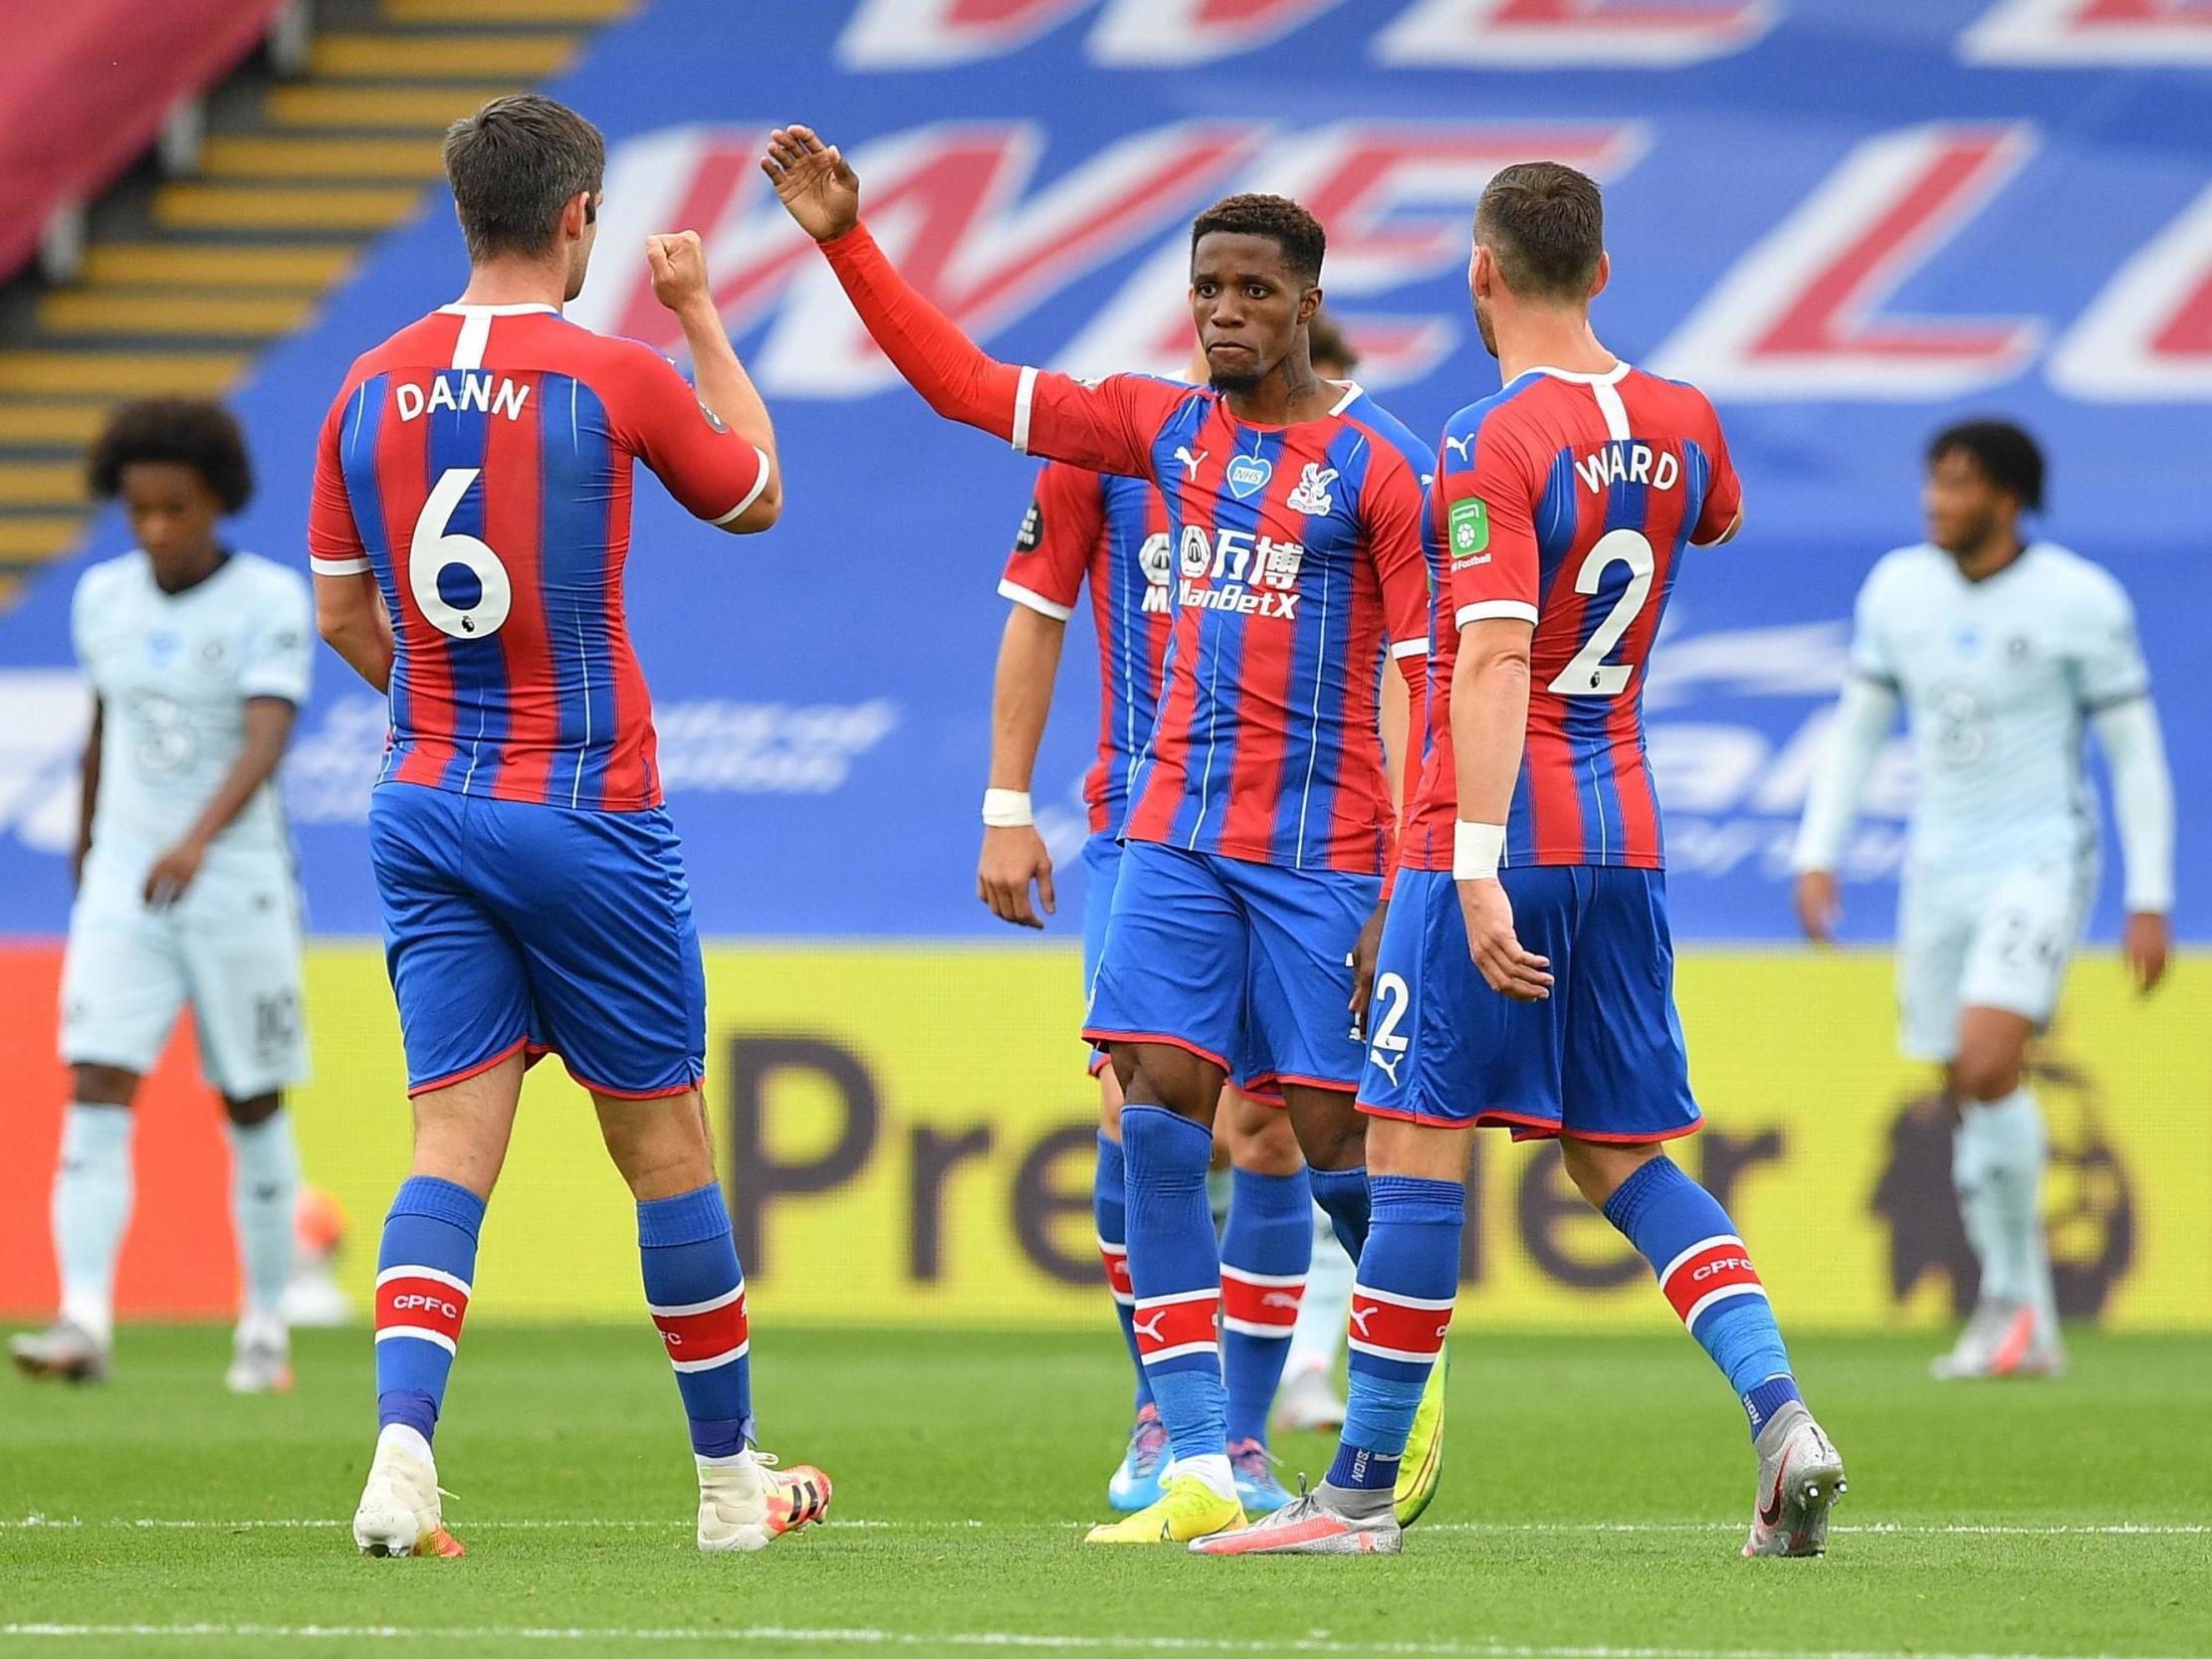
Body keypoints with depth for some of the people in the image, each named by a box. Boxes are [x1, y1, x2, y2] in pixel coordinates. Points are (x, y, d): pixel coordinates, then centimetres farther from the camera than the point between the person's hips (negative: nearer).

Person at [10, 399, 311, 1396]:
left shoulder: (270, 600, -10)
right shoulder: (103, 597, 5)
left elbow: (267, 741, -23)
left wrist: (198, 839, -39)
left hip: (236, 885, -3)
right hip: (123, 887, 3)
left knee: (252, 1109, 7)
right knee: (96, 1098, -12)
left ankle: (265, 1331, 20)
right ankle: (84, 1326, -21)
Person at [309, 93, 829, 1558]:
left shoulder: (373, 390, 3)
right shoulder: (617, 379, -10)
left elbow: (341, 611, 12)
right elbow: (752, 495, 9)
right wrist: (703, 314, 20)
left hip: (425, 810, 4)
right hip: (587, 813, -4)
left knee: (455, 1142, 0)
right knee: (661, 1135, 9)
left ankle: (403, 1444, -21)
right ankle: (730, 1475, 20)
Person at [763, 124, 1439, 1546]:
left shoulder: (1379, 466, -6)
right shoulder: (1165, 429, 9)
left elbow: (1433, 684, -8)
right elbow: (966, 382, 13)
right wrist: (850, 243, 6)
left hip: (1323, 847, -5)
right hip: (1178, 829, 5)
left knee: (1331, 1137, -3)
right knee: (1159, 1114, -8)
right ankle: (1199, 1471, -8)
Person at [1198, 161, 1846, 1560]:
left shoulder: (1498, 446, -14)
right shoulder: (1681, 424, 8)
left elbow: (1494, 663, -23)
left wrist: (1478, 866, -28)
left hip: (1502, 839, -7)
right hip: (1627, 840, 7)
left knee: (1415, 1150, -1)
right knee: (1627, 1159, 12)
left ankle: (1365, 1488, 1)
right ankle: (1779, 1408, -6)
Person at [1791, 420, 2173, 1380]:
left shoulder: (2081, 601, -10)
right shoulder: (1898, 588, 4)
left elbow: (2135, 751, -5)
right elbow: (1858, 727, 13)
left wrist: (2150, 903, -9)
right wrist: (1817, 857, 3)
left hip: (2041, 861, -5)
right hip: (1941, 869, 5)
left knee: (1989, 1062, -23)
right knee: (1968, 1094, 6)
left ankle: (2020, 1296, -8)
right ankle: (2018, 1324, 16)